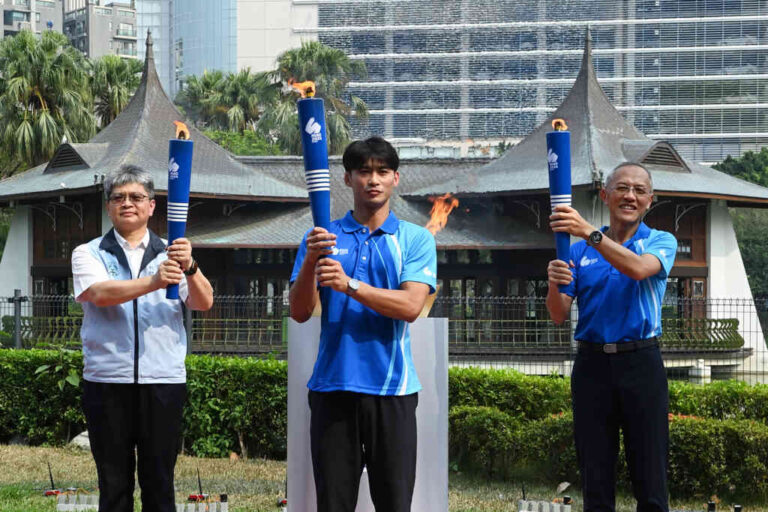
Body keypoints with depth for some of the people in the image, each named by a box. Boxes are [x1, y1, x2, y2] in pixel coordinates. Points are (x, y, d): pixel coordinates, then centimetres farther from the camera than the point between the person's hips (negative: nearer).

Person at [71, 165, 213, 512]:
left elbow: (204, 303, -3)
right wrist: (153, 282, -30)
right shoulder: (89, 254, 8)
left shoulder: (170, 255, 12)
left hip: (164, 382, 1)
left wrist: (190, 268, -24)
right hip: (107, 383, -1)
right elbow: (99, 293, -13)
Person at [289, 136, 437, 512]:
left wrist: (350, 285, -22)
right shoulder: (321, 238, 8)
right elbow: (300, 313, -1)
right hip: (332, 386, 1)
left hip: (392, 387, -1)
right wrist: (309, 264, -19)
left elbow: (411, 306, -11)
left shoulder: (416, 239, 5)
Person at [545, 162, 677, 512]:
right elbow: (559, 316, 4)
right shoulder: (580, 251, 10)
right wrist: (554, 284, -19)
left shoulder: (661, 242, 4)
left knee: (650, 481, -1)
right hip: (591, 363, 2)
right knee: (595, 482, 5)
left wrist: (589, 232, -31)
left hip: (641, 363, -2)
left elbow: (639, 268, -20)